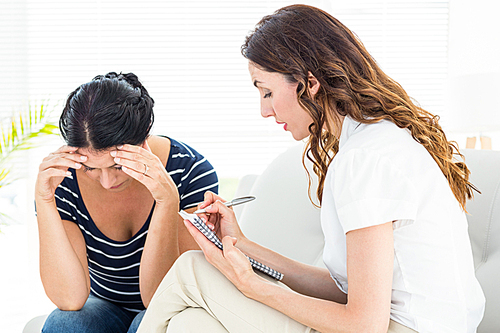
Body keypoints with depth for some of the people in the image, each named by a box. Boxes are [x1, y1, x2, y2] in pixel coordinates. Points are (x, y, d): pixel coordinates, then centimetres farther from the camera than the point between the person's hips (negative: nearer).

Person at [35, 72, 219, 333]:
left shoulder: (192, 172, -22)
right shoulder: (60, 181, -16)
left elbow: (157, 298, -24)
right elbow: (69, 298, -23)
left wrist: (167, 202, -37)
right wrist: (44, 201, -30)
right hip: (106, 308, 0)